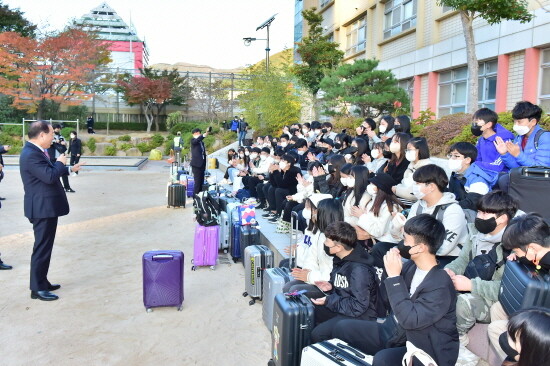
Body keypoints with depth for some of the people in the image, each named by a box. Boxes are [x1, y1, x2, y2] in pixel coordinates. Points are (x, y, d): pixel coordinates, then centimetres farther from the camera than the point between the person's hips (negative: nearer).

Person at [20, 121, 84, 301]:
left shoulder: (36, 151, 11)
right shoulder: (31, 154, -22)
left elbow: (49, 172, 25)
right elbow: (50, 176, -28)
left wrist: (70, 169, 28)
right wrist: (60, 162, -12)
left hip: (46, 207, 11)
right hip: (43, 208, -11)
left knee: (44, 247, 19)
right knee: (42, 248, -3)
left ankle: (42, 281, 30)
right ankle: (37, 289, 6)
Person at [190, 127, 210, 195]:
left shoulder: (202, 143, 19)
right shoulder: (193, 140, -2)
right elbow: (198, 139, -26)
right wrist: (206, 133, -39)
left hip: (202, 165, 7)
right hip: (196, 164, -7)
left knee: (201, 182, 8)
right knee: (197, 182, -9)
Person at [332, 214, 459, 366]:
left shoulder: (441, 285, -23)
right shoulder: (410, 266, -1)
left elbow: (409, 320, -29)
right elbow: (386, 299, 9)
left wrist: (394, 276, -26)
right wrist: (390, 270, -9)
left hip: (424, 351, -8)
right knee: (343, 327, 4)